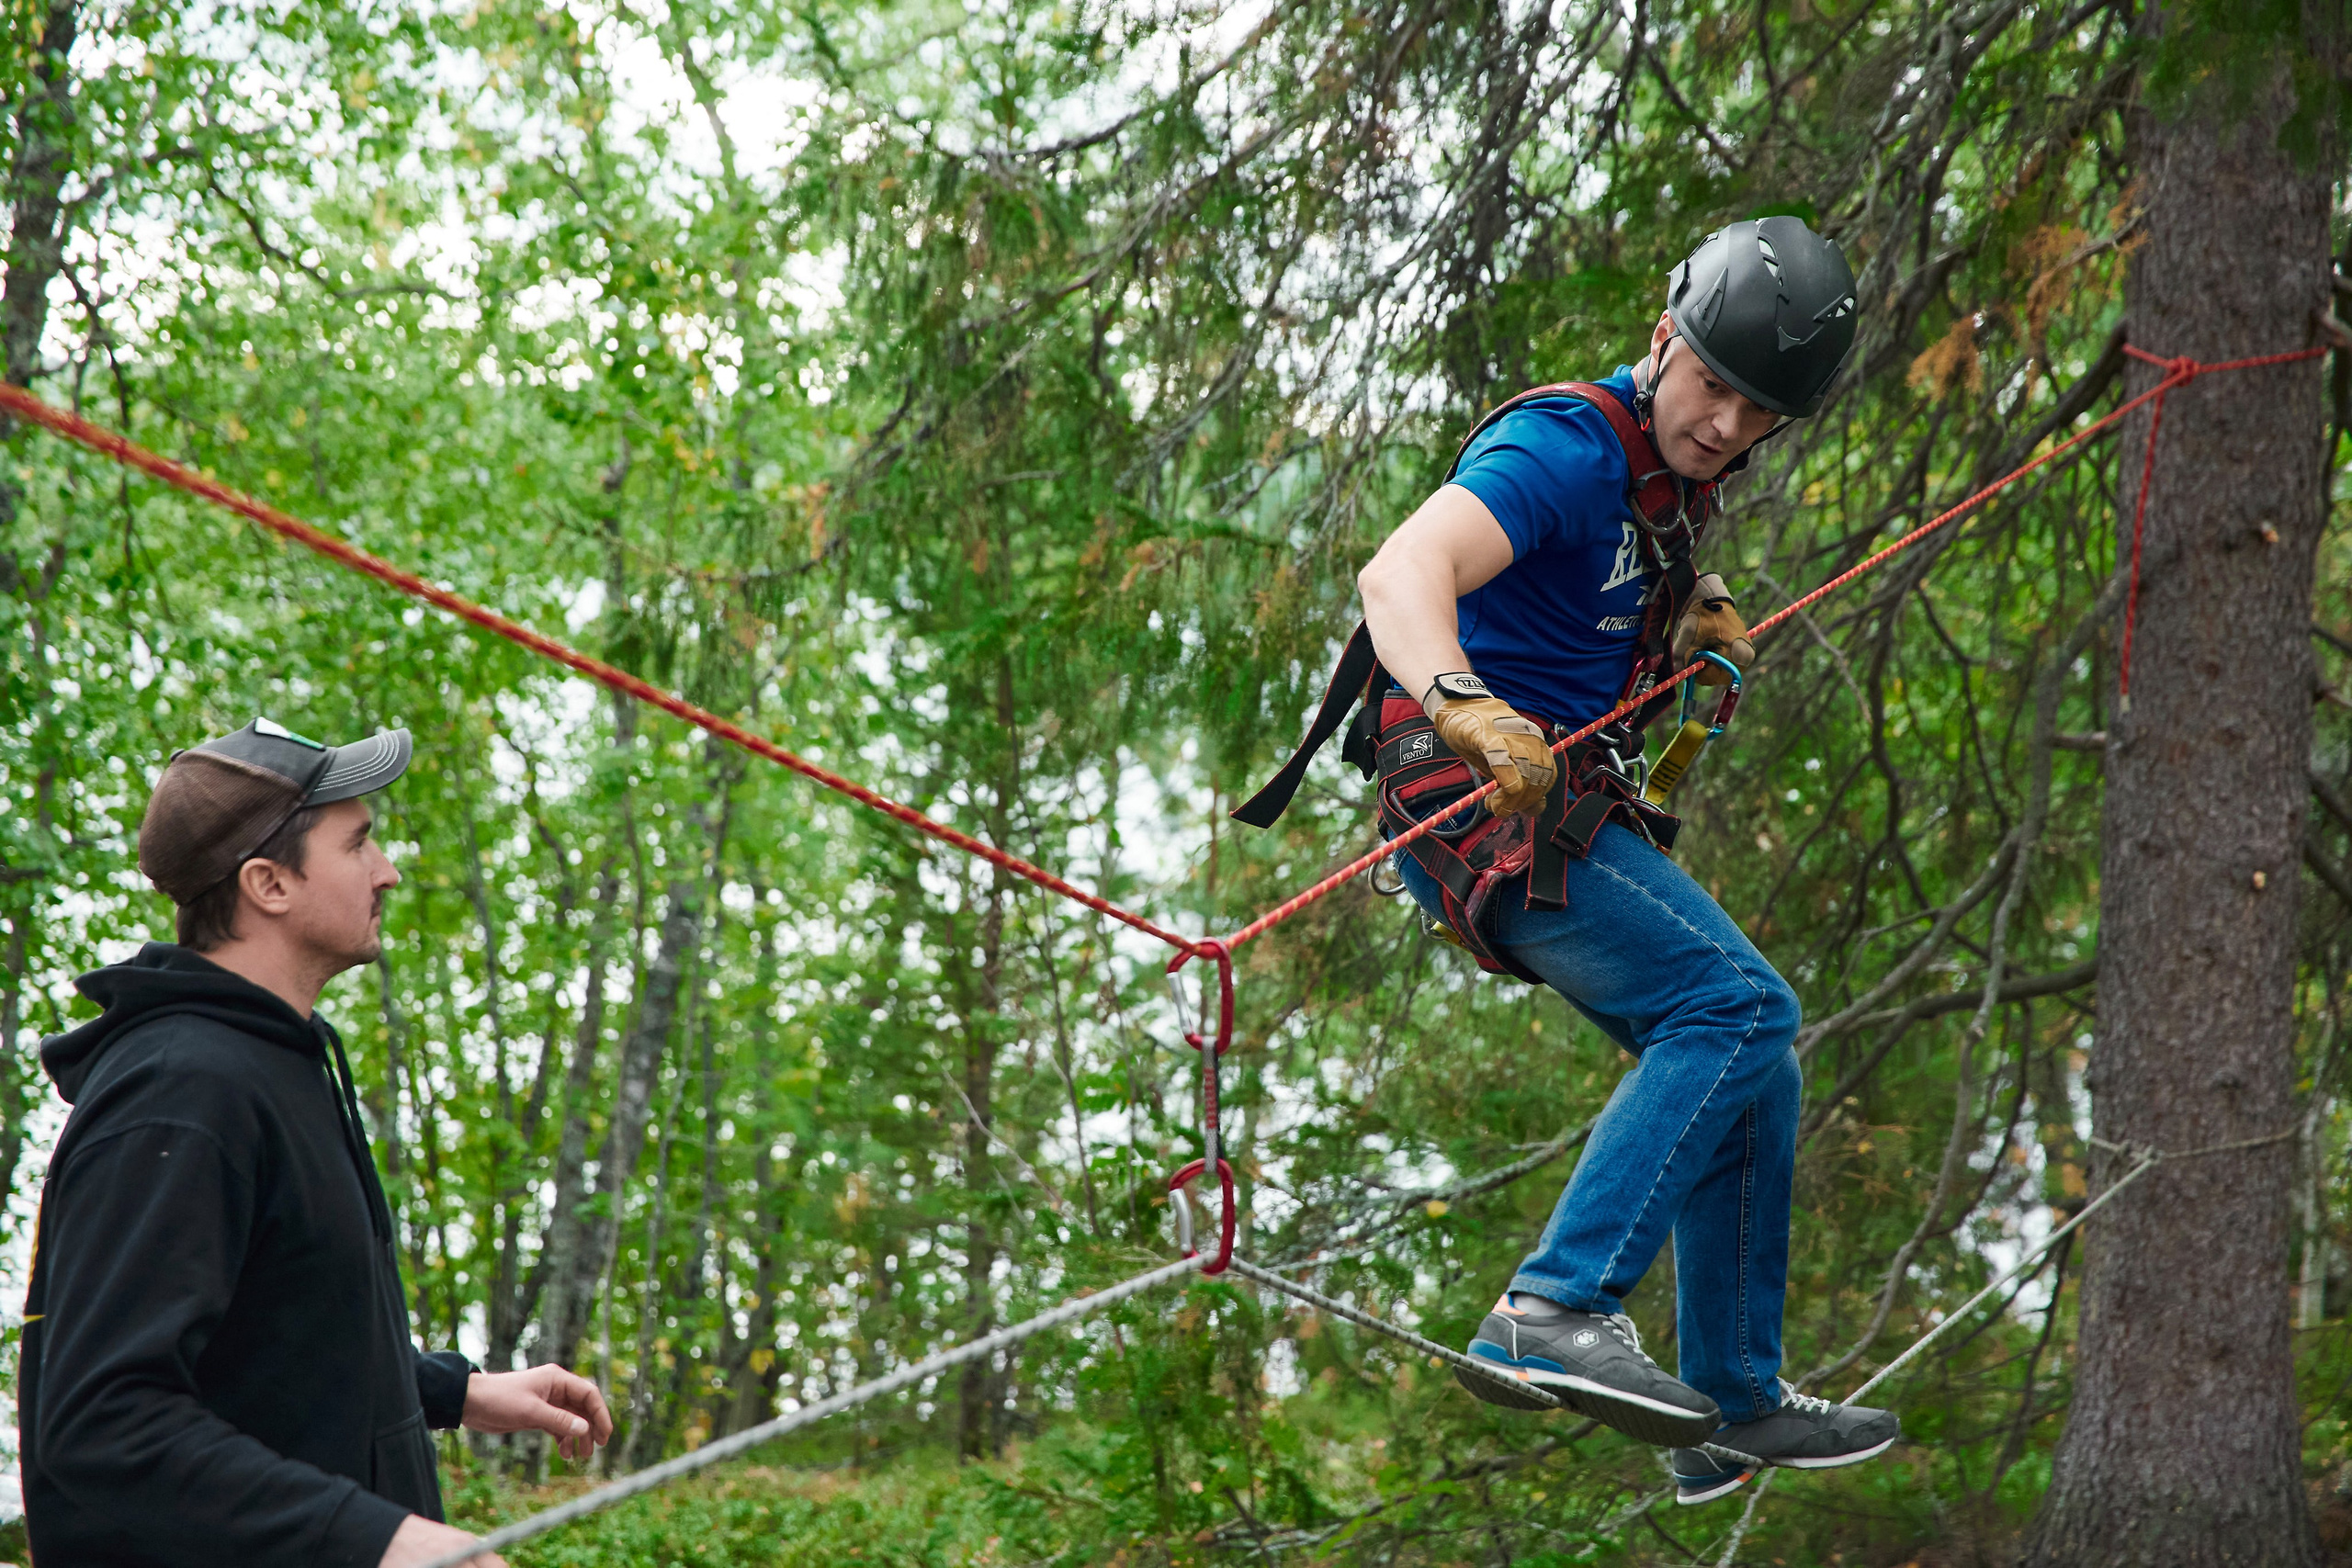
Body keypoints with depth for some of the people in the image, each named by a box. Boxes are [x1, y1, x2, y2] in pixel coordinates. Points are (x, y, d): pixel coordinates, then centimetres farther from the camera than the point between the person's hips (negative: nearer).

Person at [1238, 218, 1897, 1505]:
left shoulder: (1670, 471, 13)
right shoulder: (1566, 447, -17)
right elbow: (1403, 572, -35)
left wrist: (1695, 617, 13)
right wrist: (1462, 706, -55)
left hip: (1565, 804, 10)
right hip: (1487, 805, -10)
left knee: (1747, 1072, 9)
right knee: (1740, 1010, -22)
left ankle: (1732, 1412, 16)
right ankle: (1552, 1313, -29)